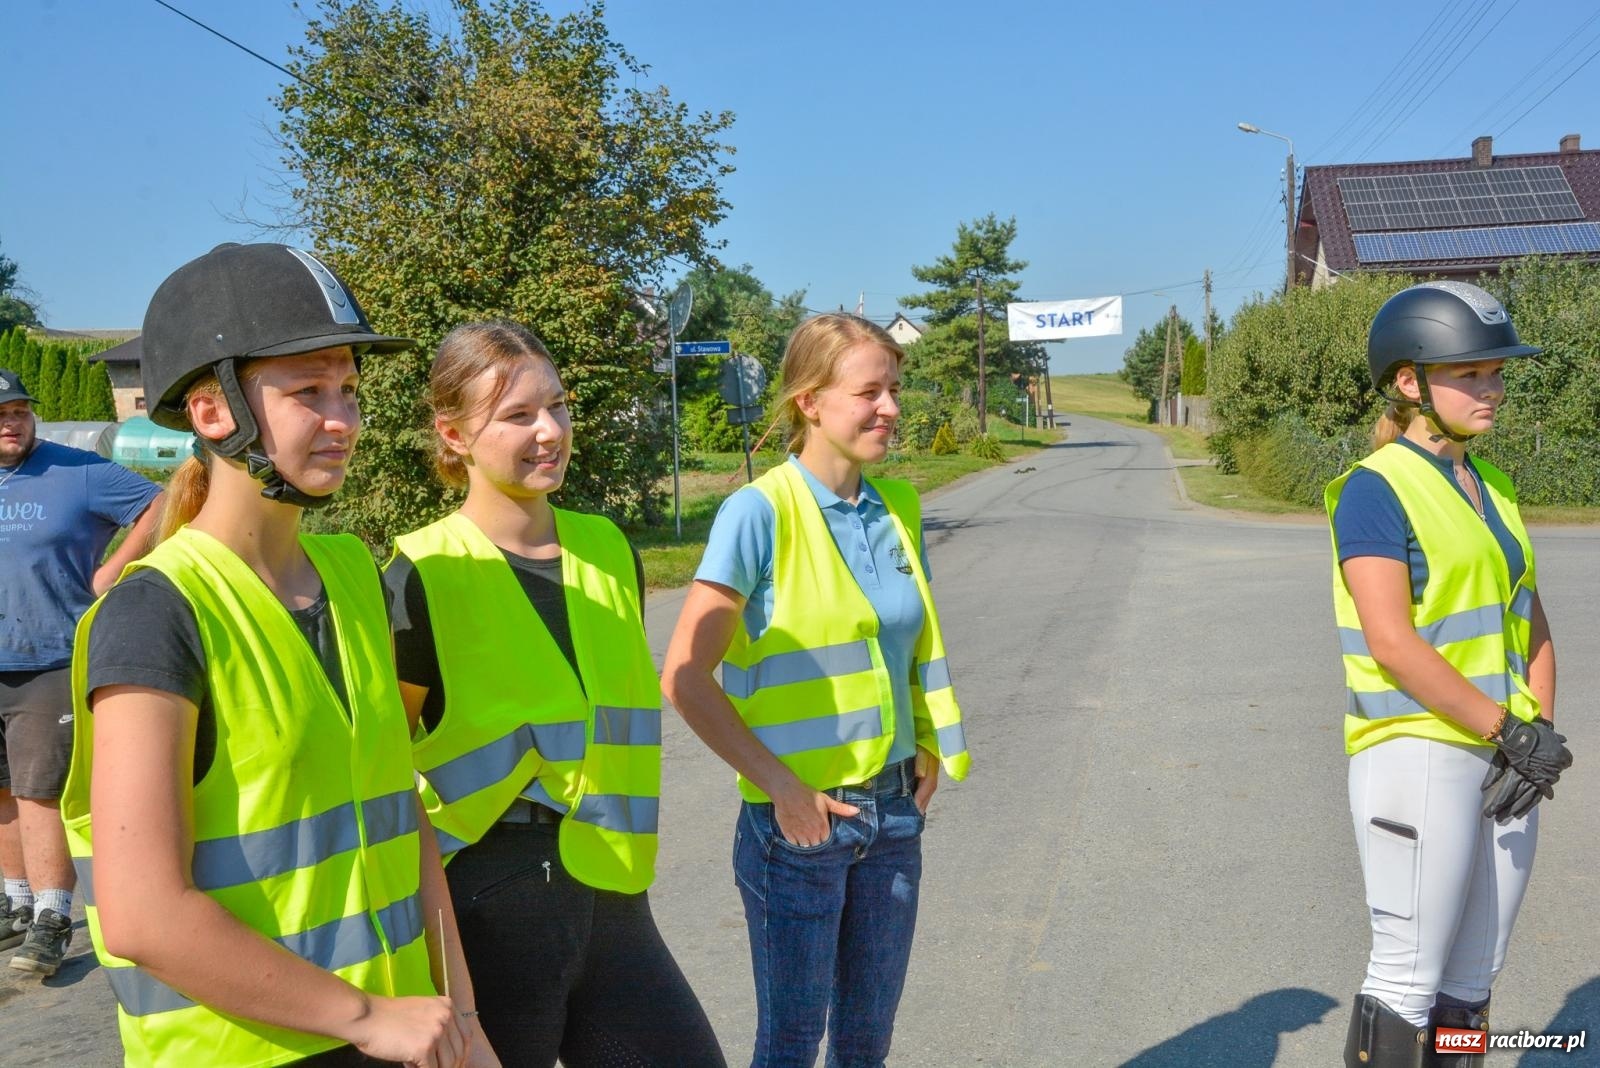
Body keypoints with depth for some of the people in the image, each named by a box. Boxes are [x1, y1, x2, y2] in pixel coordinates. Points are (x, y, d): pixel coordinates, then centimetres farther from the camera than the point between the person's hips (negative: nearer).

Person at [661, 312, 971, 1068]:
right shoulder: (760, 511, -15)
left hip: (894, 813, 5)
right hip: (799, 822, -5)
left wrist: (929, 752, 6)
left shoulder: (898, 508, 3)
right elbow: (686, 678, -16)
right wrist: (780, 787, -16)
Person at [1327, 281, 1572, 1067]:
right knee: (1409, 975, 0)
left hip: (1503, 762, 7)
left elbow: (1532, 628, 13)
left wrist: (1540, 735, -1)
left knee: (1469, 980, 14)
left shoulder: (1490, 487, 12)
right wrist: (1513, 731, -16)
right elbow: (1392, 643, -19)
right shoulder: (1376, 489, -11)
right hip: (1416, 754, -7)